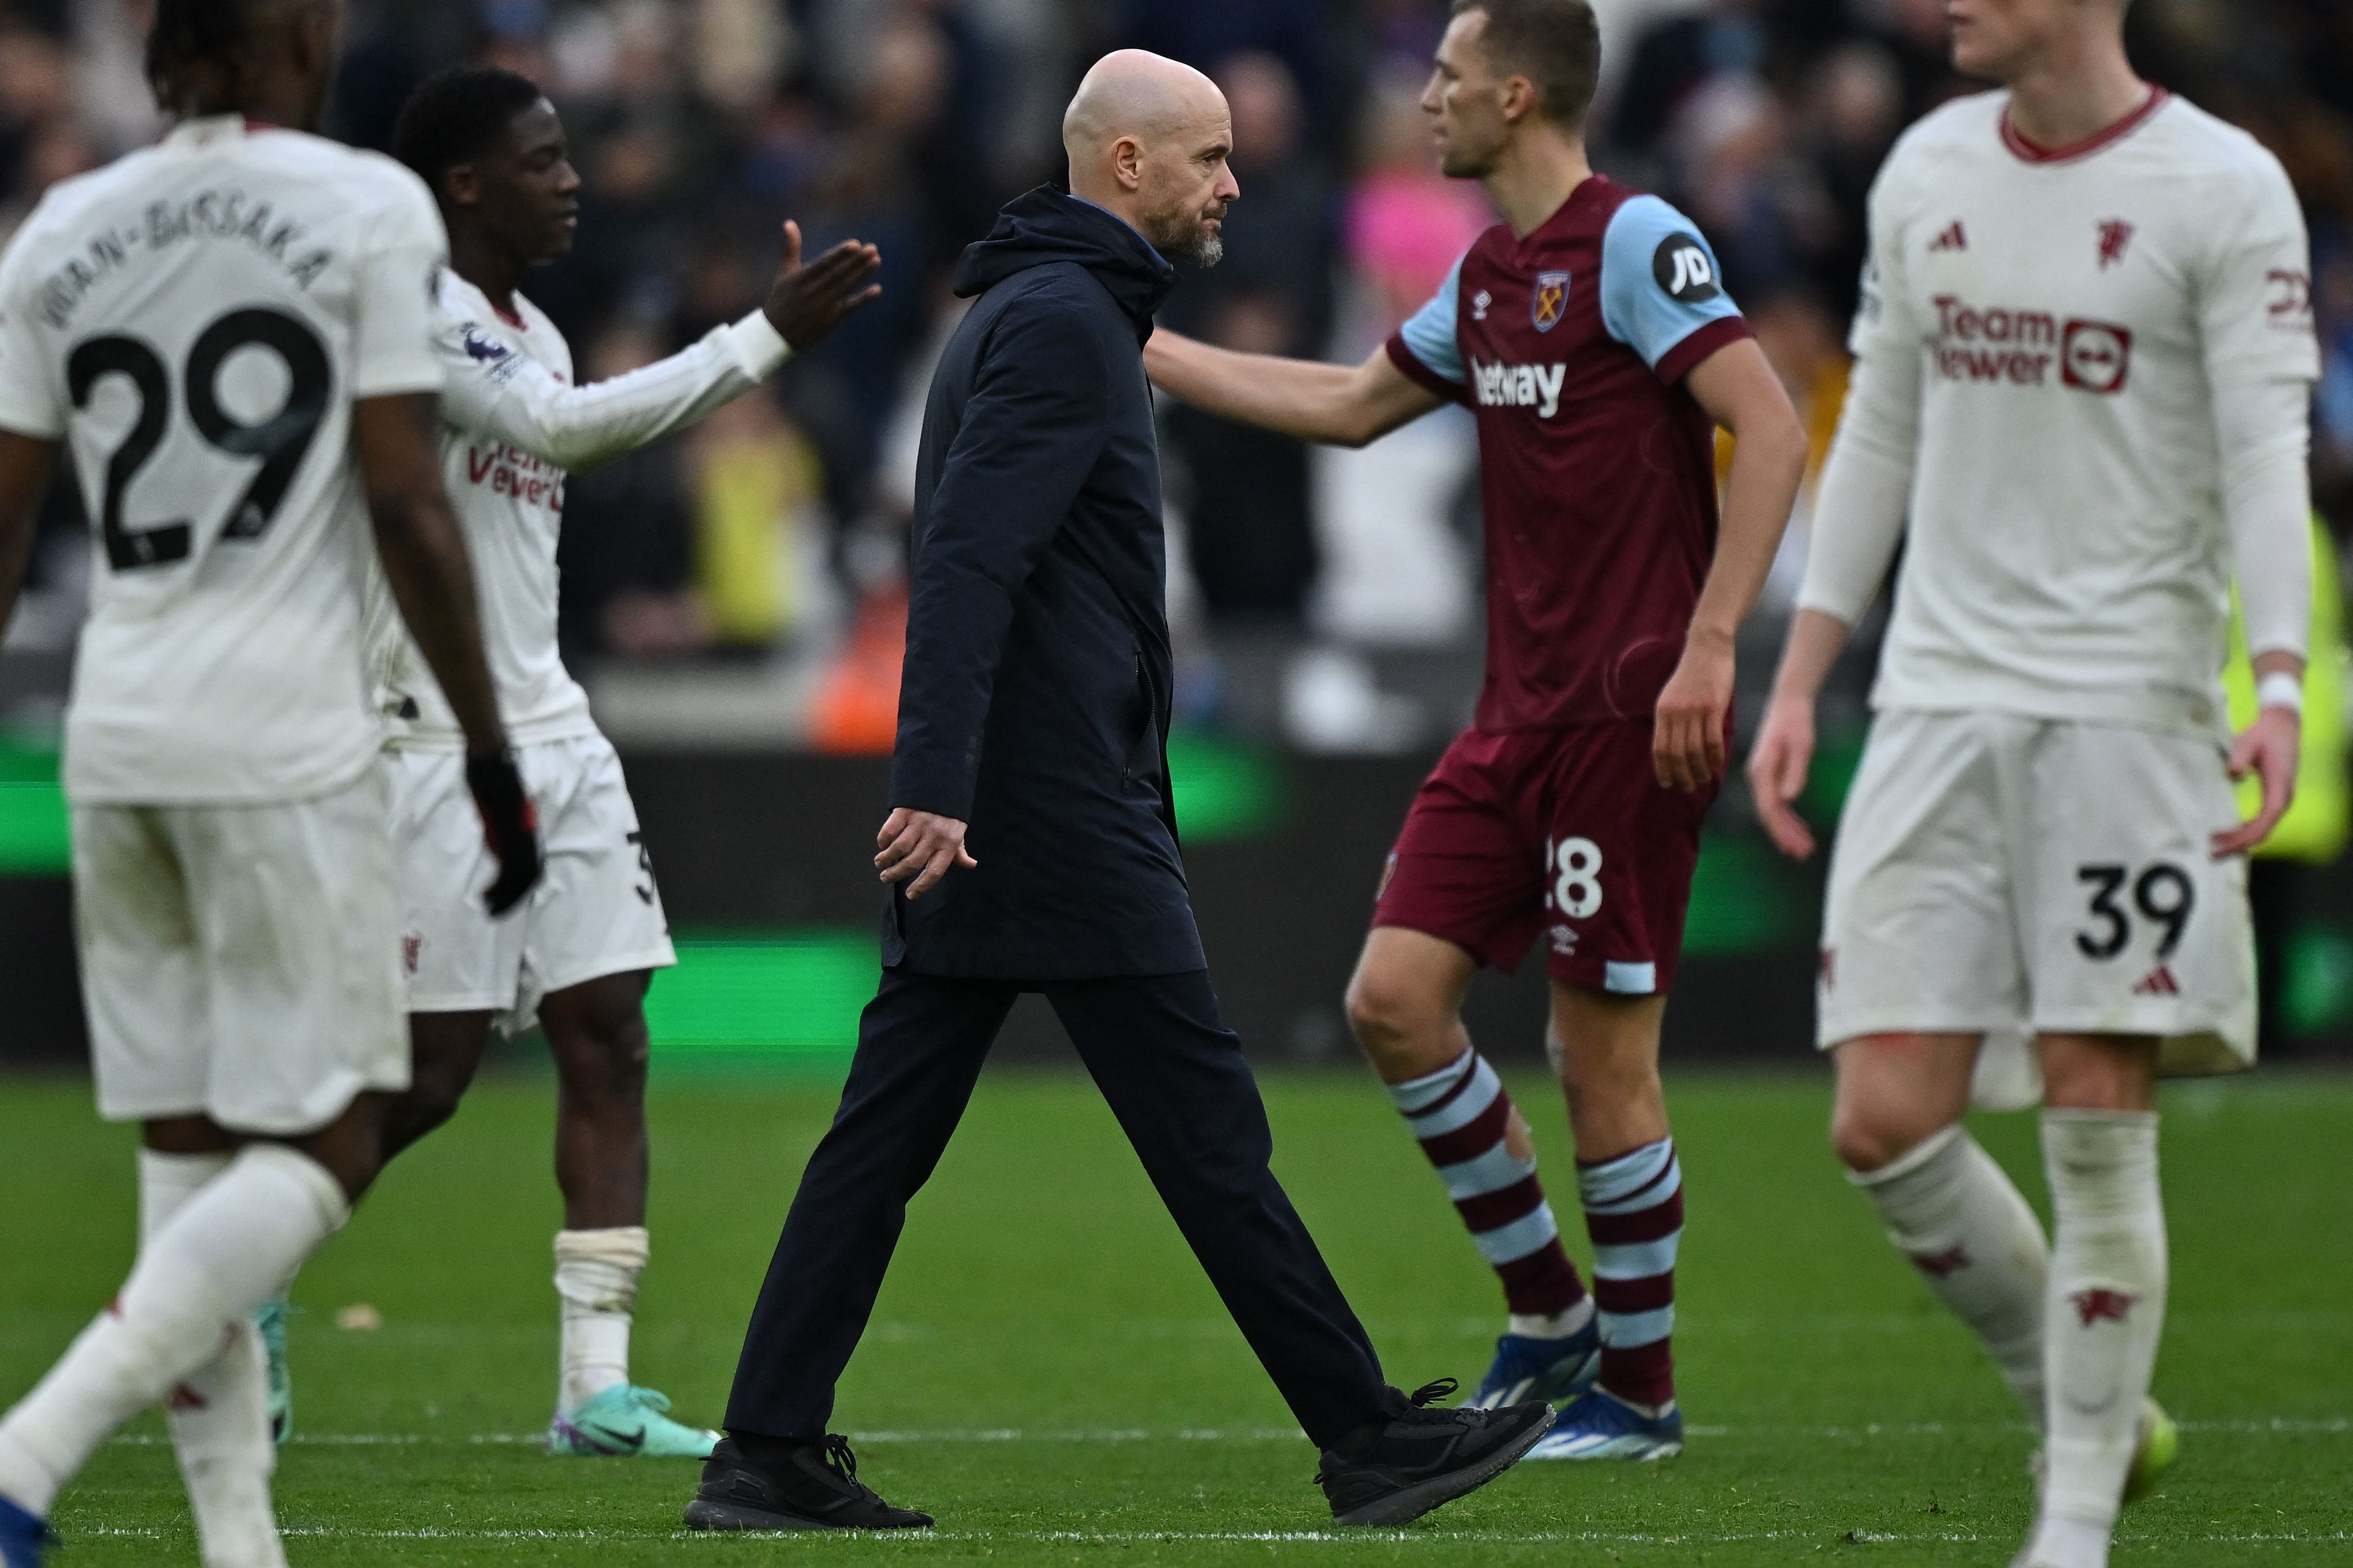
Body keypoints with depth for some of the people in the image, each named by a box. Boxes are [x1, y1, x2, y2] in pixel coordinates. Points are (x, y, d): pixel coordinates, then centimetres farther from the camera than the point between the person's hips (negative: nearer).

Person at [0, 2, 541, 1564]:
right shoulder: (367, 211, -5)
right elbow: (407, 506, -9)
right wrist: (494, 754, -3)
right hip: (284, 734, -6)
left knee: (193, 1155, 11)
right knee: (326, 1143, -1)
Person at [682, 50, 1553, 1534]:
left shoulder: (1043, 310, 21)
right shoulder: (1065, 320, -12)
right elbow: (969, 558, -21)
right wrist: (936, 782, -27)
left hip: (976, 817, 10)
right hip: (1059, 813, -10)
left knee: (888, 1131, 6)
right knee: (1208, 1129, -5)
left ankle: (768, 1455, 3)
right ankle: (1367, 1437, -2)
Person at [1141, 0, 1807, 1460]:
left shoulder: (1635, 244, -12)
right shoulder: (1487, 275, 15)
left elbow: (1773, 430, -19)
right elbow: (1352, 405, 30)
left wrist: (1709, 645, -24)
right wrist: (1141, 347, 32)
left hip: (1631, 710, -8)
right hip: (1521, 710, 8)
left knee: (1603, 1050, -4)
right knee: (1396, 994, 1)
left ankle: (1640, 1387, 10)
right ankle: (1550, 1316, 14)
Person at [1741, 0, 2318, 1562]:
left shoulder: (2225, 189, -5)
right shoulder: (1927, 171, 11)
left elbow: (2268, 459, -10)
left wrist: (2280, 687, -24)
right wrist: (1798, 684, 15)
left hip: (2129, 706, -5)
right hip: (1939, 702, 5)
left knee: (2098, 1126, -5)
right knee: (1887, 1123, -4)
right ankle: (2089, 1414, 18)